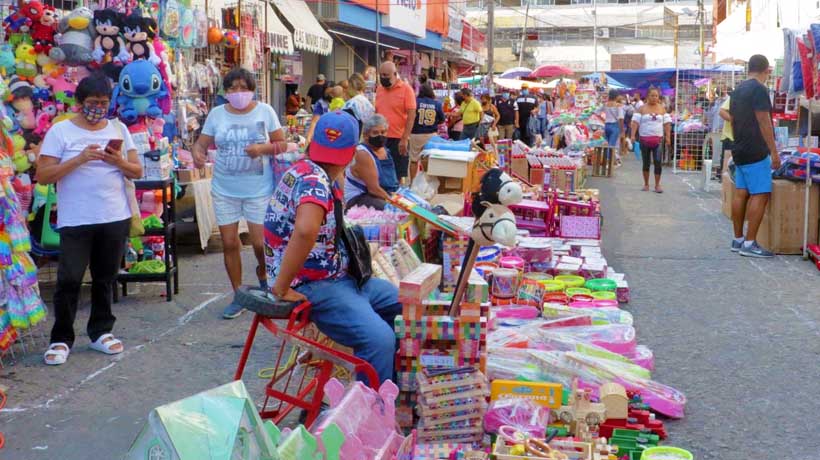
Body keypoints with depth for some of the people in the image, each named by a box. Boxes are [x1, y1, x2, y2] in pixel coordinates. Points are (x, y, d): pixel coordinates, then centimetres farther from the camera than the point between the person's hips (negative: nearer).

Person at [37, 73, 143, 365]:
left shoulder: (119, 129, 10)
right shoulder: (60, 131, -2)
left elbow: (137, 172, 10)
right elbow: (43, 176, -8)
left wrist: (119, 162, -11)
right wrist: (79, 159, -18)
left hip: (115, 219, 3)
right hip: (75, 221, -3)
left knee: (105, 279, 11)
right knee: (69, 279, -5)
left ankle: (101, 332, 23)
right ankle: (61, 339, 7)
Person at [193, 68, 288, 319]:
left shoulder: (265, 111, -1)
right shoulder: (216, 114, 4)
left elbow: (283, 144, 1)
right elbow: (202, 142, 4)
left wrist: (263, 148, -18)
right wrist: (197, 152, -19)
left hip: (259, 189, -2)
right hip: (225, 190, 2)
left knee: (260, 242, -4)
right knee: (229, 244, 3)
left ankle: (263, 274, 31)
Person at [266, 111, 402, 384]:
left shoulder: (307, 170, 7)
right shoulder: (314, 181, -23)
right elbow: (305, 230, -43)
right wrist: (281, 289, -35)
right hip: (312, 287, -11)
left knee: (402, 302, 16)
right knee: (380, 339, -29)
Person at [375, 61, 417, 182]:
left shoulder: (406, 89, -7)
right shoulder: (379, 89, 10)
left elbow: (411, 116, -11)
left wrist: (404, 139, -16)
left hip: (398, 140, -5)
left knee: (398, 176, 1)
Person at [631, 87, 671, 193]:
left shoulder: (662, 108, 7)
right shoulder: (642, 108, 2)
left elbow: (667, 123, 6)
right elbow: (635, 122, -5)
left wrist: (668, 137, -2)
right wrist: (633, 135, -16)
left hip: (658, 139, 0)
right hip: (645, 139, 0)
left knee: (658, 162, -8)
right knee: (646, 163, 7)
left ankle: (657, 185, 0)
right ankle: (646, 184, 18)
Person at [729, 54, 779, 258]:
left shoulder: (738, 90, 15)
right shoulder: (759, 89, -12)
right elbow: (764, 122, -17)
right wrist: (774, 152, -15)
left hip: (740, 150, 9)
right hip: (756, 152, -9)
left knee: (740, 194, 10)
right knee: (760, 195, -8)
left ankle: (738, 240, 14)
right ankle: (749, 243, -11)